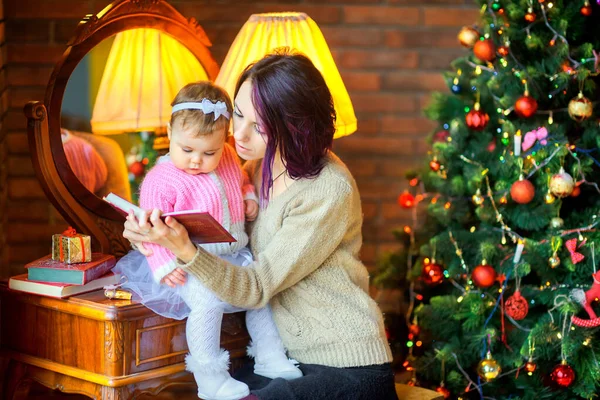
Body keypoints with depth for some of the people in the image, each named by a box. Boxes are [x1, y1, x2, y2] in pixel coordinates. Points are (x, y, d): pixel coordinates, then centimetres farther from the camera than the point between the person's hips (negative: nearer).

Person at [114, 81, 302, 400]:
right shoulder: (161, 180, -13)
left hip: (233, 255, 7)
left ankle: (270, 357, 19)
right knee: (209, 299, -30)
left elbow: (242, 182, 28)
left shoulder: (228, 160, 6)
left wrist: (250, 198, 6)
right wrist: (165, 265, -27)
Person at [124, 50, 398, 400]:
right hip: (294, 358, 8)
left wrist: (186, 250, -32)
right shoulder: (259, 167, 6)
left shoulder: (330, 192, -18)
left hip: (350, 370, -8)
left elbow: (258, 287, -17)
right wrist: (167, 246, -6)